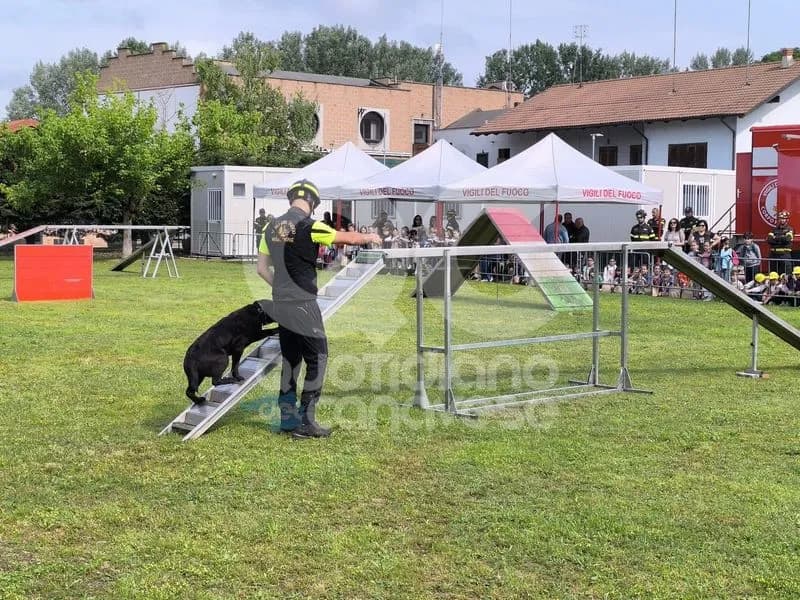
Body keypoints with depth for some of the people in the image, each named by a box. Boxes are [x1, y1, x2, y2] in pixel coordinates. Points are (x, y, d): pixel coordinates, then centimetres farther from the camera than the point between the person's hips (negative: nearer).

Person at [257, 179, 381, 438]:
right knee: (317, 360, 1)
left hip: (281, 305, 7)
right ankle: (306, 422, 1)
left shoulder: (271, 228, 7)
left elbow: (262, 269, 12)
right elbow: (348, 238, -2)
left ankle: (288, 417, 21)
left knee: (290, 360, 16)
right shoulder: (309, 227, -13)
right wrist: (370, 237, 17)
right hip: (303, 306, -7)